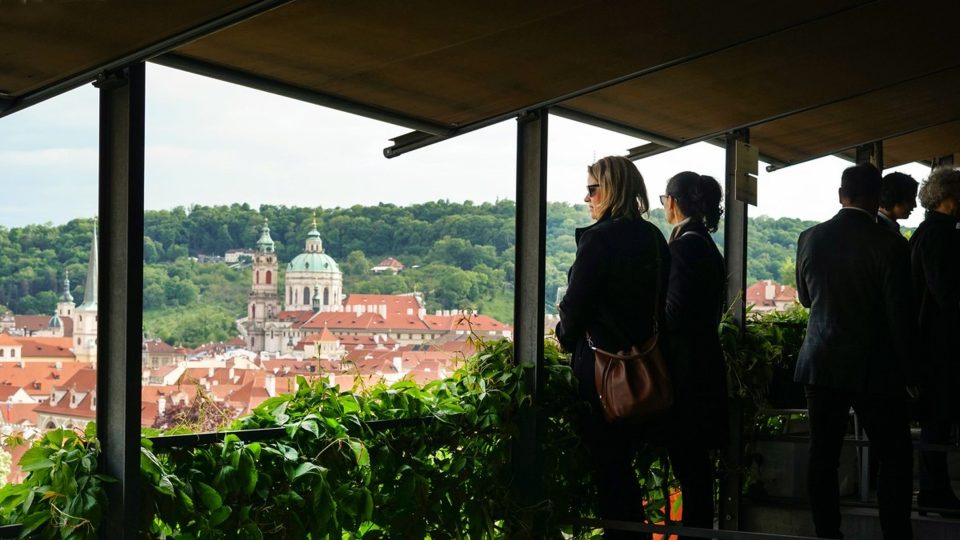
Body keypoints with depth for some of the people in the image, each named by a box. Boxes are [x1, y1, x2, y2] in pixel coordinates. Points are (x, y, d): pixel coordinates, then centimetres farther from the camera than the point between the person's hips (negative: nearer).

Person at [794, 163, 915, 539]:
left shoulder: (810, 239, -1)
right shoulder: (889, 246, -13)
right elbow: (901, 317, -10)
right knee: (895, 459, 6)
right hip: (874, 368, -4)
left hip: (821, 364, 4)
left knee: (822, 456, 7)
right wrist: (907, 370, 2)